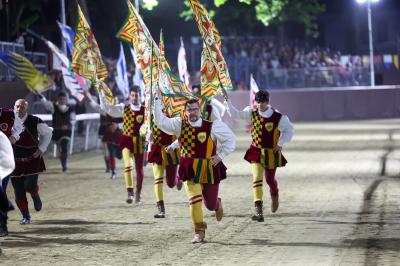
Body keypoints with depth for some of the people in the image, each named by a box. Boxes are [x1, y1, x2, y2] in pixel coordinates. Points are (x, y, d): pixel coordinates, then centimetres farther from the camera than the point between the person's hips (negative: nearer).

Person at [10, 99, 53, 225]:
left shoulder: (35, 122, -8)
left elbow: (47, 133, 9)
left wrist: (41, 149, 0)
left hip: (33, 160, -1)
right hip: (15, 161, 2)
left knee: (30, 186, -15)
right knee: (19, 192, 1)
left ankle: (36, 196, 22)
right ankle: (25, 217, 16)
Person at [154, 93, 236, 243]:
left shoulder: (212, 126, -7)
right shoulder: (180, 125, -1)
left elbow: (230, 139, 1)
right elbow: (161, 121, -8)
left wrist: (220, 155, -6)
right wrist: (157, 101, -13)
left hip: (210, 169, -1)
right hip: (190, 170, 1)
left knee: (211, 204, 11)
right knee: (194, 199, -15)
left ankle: (217, 205, 51)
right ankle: (199, 232, -2)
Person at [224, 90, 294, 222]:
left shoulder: (278, 117, -14)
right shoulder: (252, 113, -7)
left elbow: (290, 129, -1)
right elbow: (236, 114, -11)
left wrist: (280, 143, -7)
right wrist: (227, 102, -23)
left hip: (272, 153, -1)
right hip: (256, 151, 1)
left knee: (270, 179, 15)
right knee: (257, 179, -12)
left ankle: (274, 196, 51)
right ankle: (259, 210, -15)